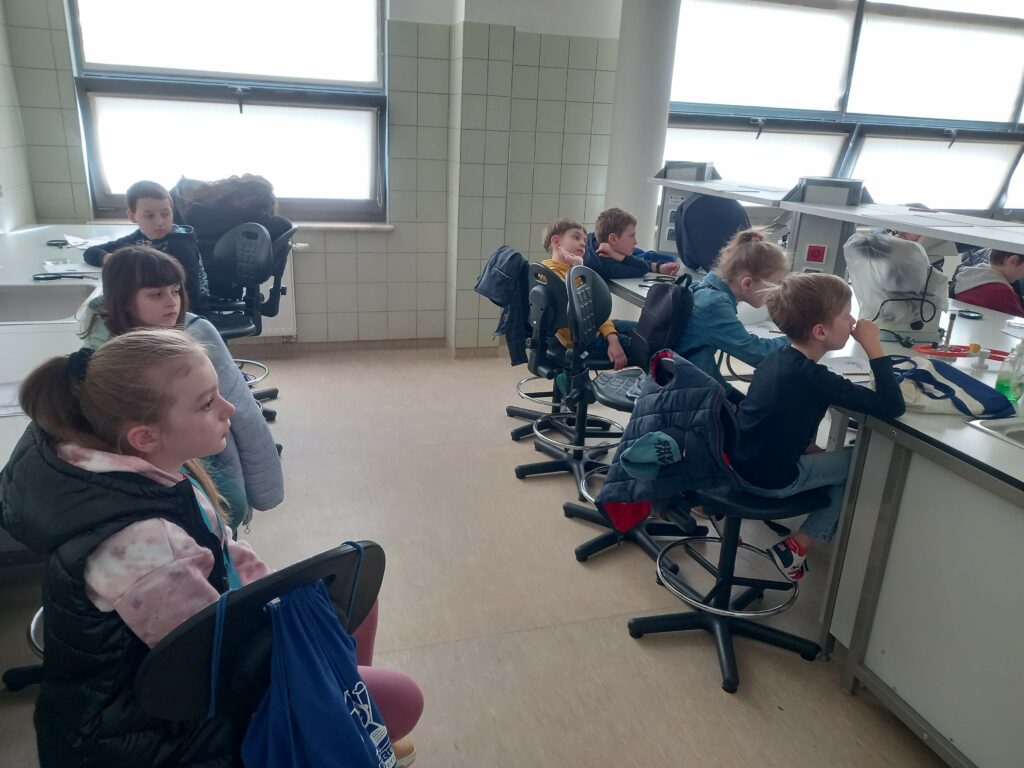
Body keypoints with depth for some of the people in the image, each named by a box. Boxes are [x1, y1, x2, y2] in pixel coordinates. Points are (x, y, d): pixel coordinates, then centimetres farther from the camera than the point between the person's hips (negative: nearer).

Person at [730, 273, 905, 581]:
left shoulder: (777, 357, 2)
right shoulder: (816, 379, -23)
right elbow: (892, 407, -22)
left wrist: (808, 446, 6)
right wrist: (874, 346, -19)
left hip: (743, 461, 8)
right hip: (771, 480, -8)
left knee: (838, 461, 27)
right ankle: (798, 547, 8)